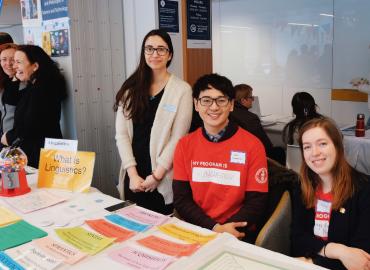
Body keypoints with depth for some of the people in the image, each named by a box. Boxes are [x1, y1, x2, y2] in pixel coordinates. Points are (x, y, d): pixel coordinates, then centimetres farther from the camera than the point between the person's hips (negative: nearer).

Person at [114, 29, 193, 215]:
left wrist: (156, 175, -10)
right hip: (133, 177, 4)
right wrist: (132, 173, -8)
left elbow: (178, 138, -8)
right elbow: (121, 133, 1)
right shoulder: (131, 88, 5)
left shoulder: (182, 90, -6)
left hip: (163, 181, -3)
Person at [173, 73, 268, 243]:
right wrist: (214, 227, -14)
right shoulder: (184, 145, 3)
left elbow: (256, 203, -5)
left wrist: (225, 230, -18)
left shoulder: (252, 145, -6)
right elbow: (181, 198, 0)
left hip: (236, 233, -2)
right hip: (195, 228, 3)